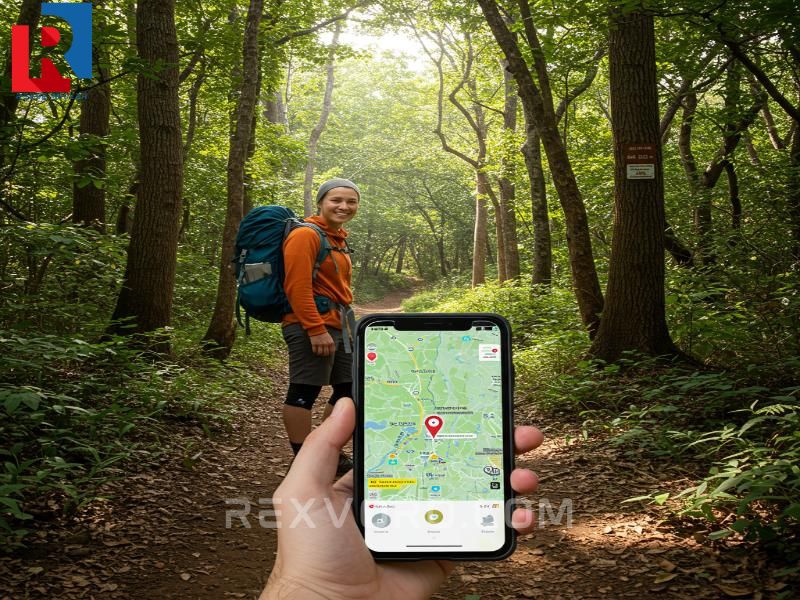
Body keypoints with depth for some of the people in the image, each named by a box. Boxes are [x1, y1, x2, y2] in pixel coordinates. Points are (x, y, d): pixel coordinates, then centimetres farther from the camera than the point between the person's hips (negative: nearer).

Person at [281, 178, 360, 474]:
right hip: (313, 327, -10)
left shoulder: (339, 238, 19)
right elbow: (297, 286, -19)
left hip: (339, 325, 11)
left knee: (348, 388, 15)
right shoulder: (306, 235, -11)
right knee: (304, 392, -4)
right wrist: (316, 329, -23)